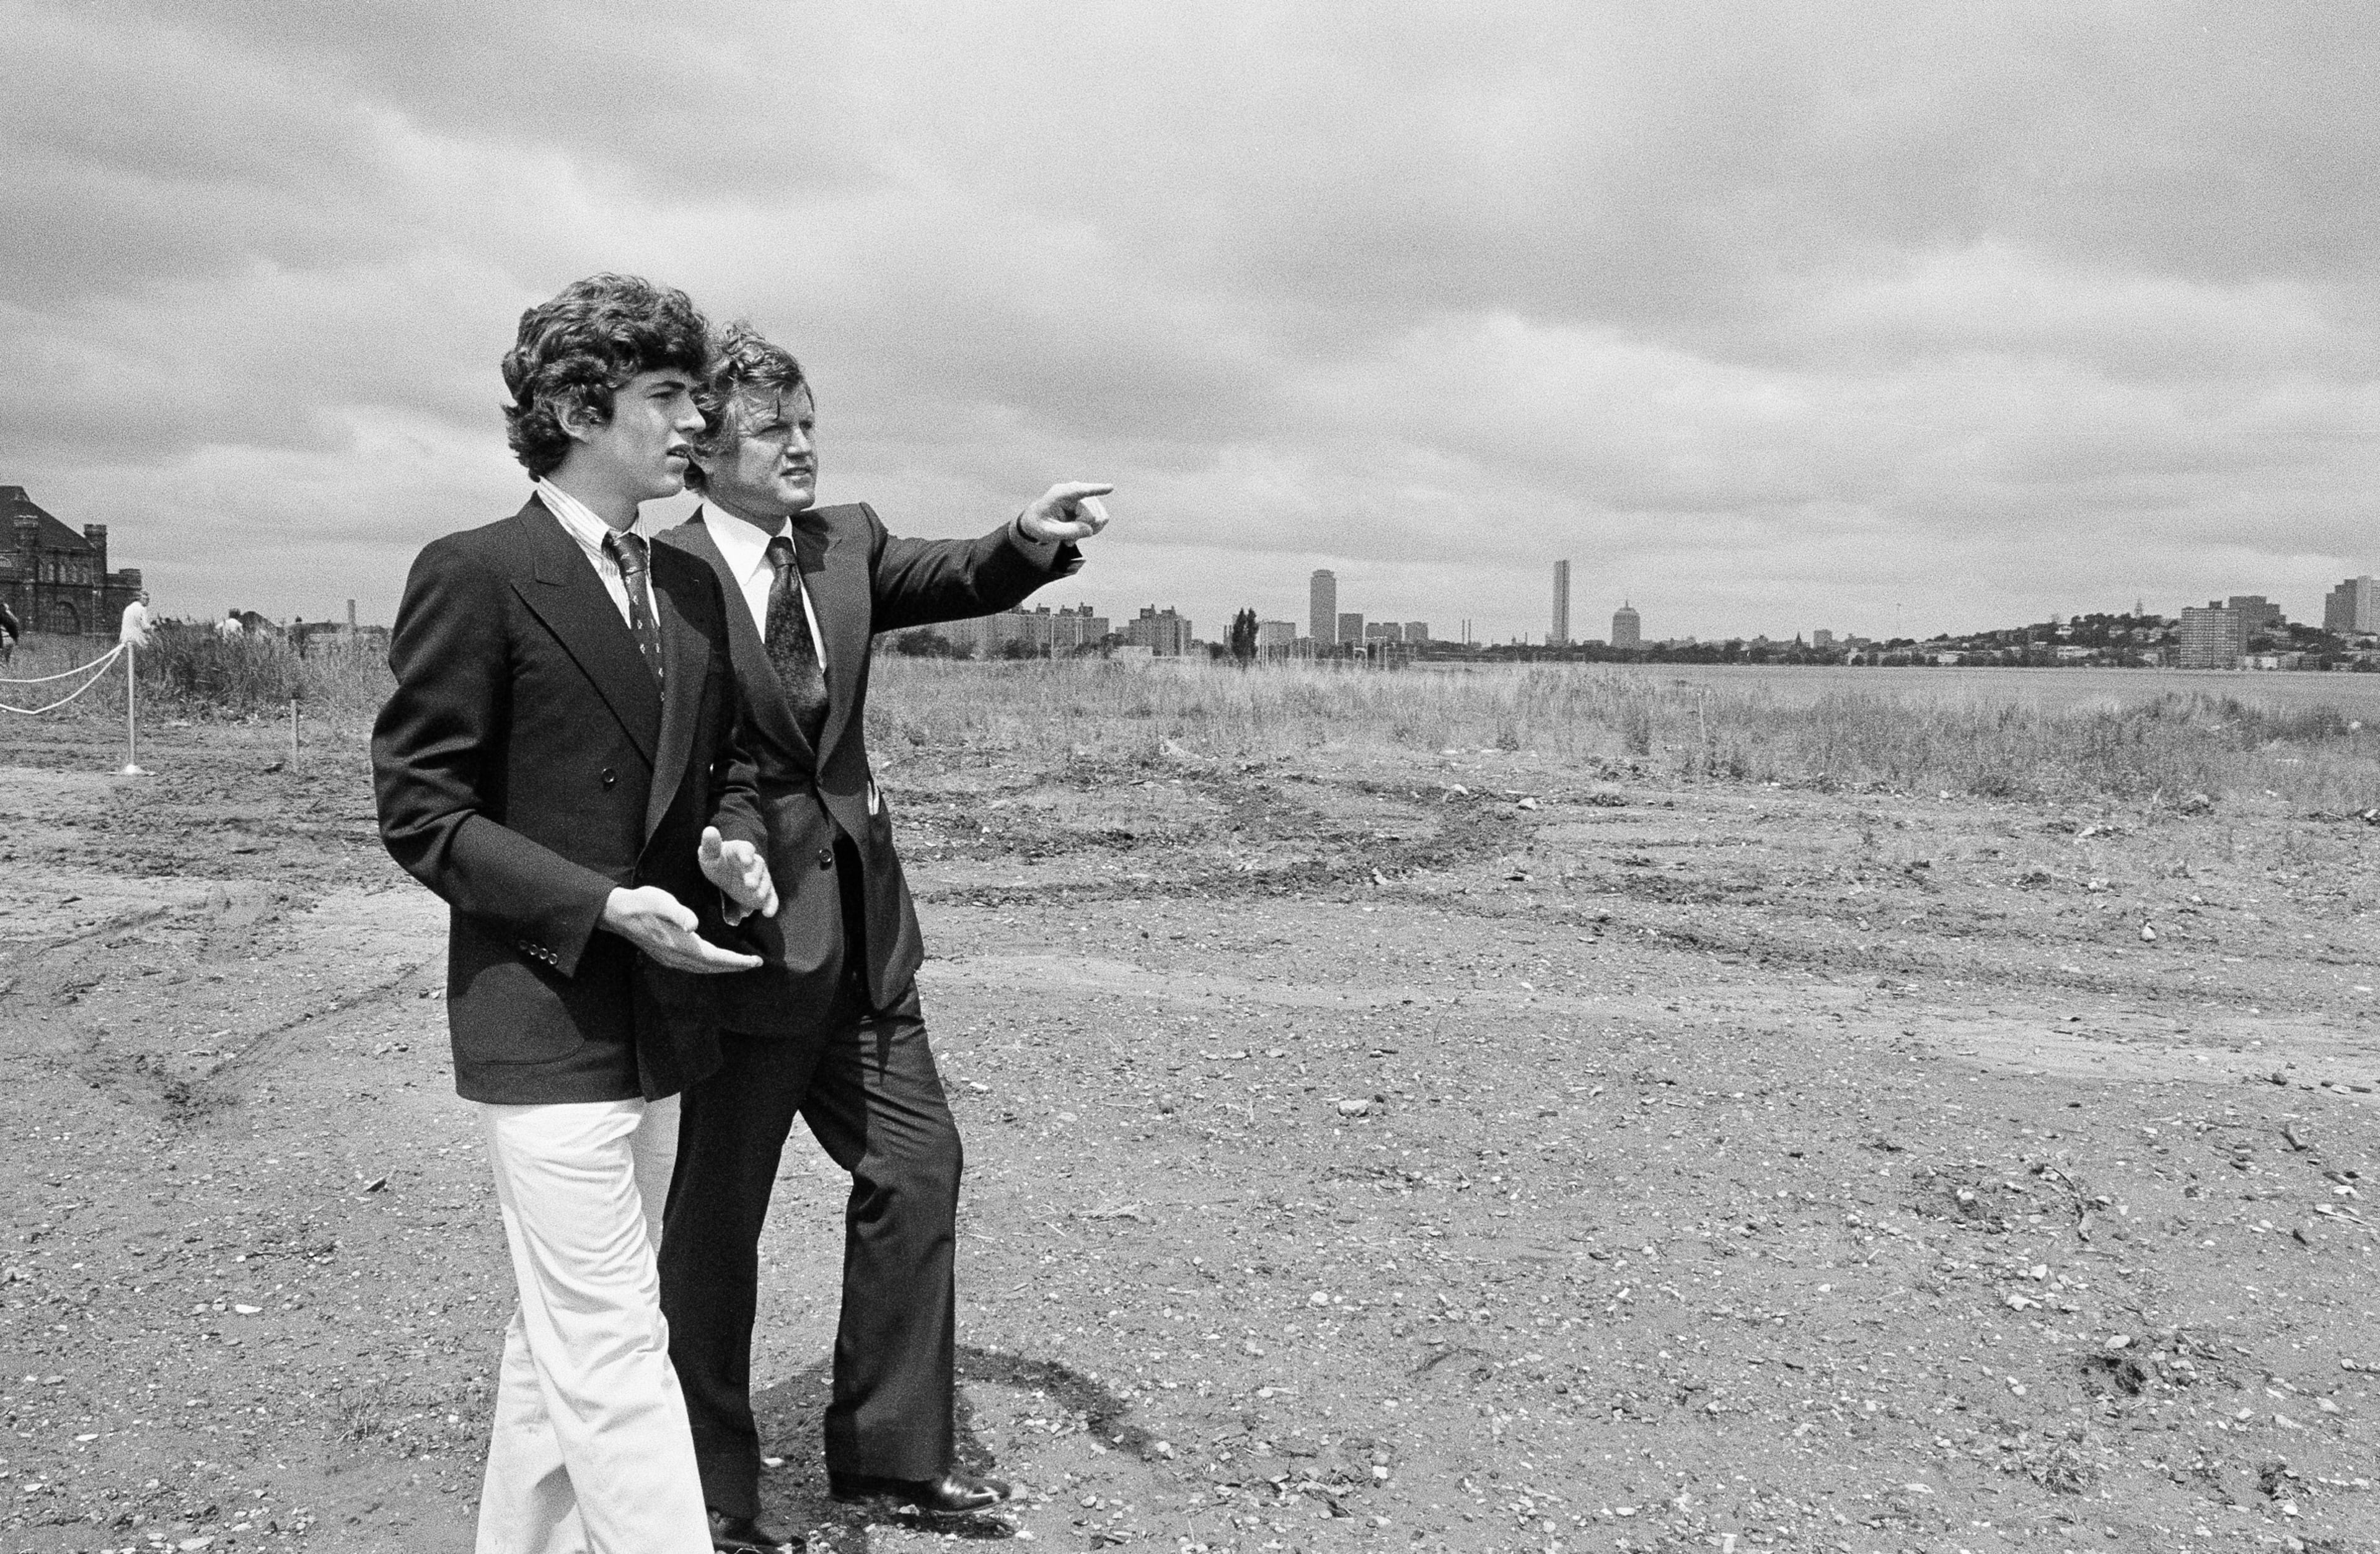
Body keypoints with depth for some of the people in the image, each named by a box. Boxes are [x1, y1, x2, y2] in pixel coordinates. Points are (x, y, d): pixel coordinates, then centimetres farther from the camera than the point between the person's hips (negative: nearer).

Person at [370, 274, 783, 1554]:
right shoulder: (474, 575, -10)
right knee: (614, 1351, -5)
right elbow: (419, 811, -11)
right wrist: (603, 905, -20)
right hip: (544, 1022, -7)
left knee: (562, 1334, 18)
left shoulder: (690, 586, 10)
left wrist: (733, 840, -2)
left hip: (661, 1018, 7)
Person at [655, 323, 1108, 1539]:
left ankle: (890, 1448, 28)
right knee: (714, 1215, 7)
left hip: (857, 928, 7)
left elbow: (955, 579, -4)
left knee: (917, 1166, 12)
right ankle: (706, 1489, 26)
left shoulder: (844, 544, 8)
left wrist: (1030, 540, -22)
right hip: (746, 927, -6)